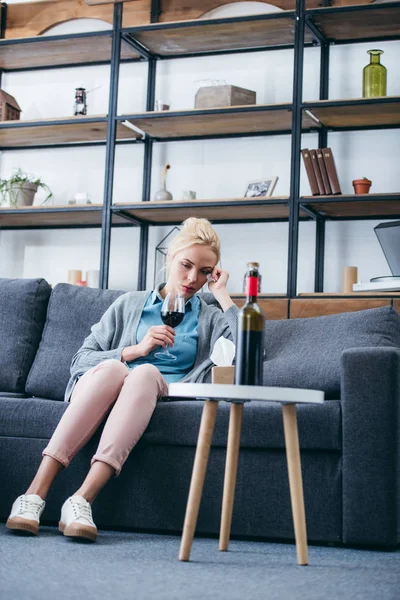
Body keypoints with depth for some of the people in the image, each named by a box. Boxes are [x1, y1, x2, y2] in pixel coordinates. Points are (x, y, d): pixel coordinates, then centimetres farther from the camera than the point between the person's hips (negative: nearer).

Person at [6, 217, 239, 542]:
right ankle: (35, 493, -46)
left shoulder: (211, 317, 23)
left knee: (146, 372, -36)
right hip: (99, 387, 0)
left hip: (158, 395, 0)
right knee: (111, 368, -36)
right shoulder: (131, 303, 22)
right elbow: (80, 360, 12)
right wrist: (135, 350, -3)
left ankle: (83, 499, -51)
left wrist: (222, 295, 7)